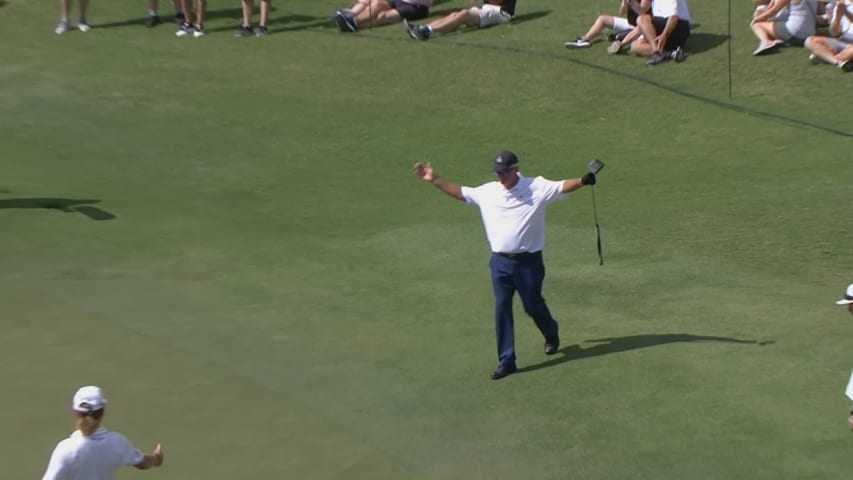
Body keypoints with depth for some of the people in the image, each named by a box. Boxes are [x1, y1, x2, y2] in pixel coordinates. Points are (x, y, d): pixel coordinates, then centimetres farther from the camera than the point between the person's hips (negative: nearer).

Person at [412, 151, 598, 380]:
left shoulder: (537, 187, -8)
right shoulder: (487, 192, 5)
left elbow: (562, 187, -16)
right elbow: (460, 192, 15)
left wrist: (582, 181, -34)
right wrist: (435, 180, 12)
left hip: (528, 261, -3)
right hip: (499, 261, 3)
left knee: (533, 305, 9)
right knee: (501, 309, 2)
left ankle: (551, 334, 42)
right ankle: (506, 361, 8)